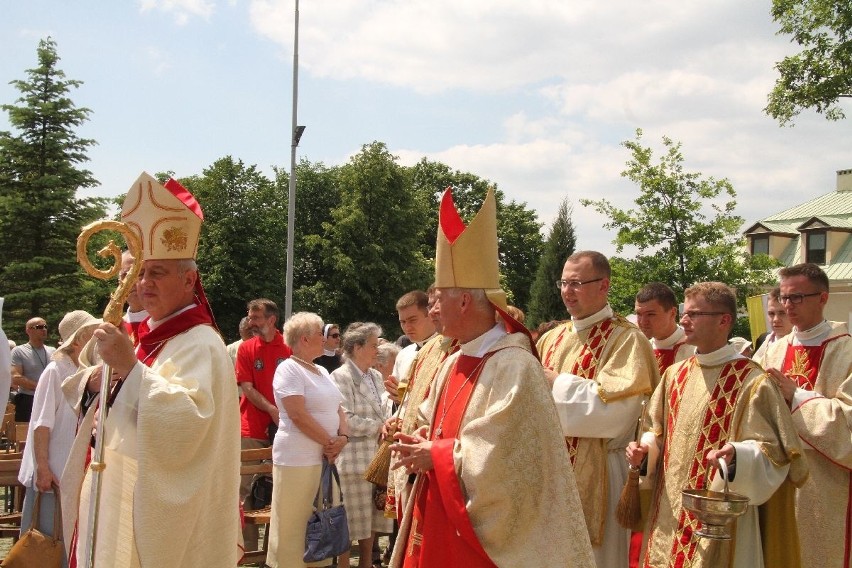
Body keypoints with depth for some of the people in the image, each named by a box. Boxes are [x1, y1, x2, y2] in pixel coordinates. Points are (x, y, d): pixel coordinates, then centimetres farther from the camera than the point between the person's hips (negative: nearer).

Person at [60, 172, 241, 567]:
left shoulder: (200, 345, -15)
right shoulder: (144, 335, 11)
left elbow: (187, 424, -30)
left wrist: (130, 367, -33)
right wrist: (93, 380, -6)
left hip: (154, 508, -8)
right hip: (114, 496, 8)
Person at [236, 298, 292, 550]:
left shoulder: (289, 348, 2)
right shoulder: (246, 348, 3)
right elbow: (247, 388, -2)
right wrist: (272, 410, -14)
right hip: (252, 429, 0)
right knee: (247, 489, 1)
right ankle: (249, 548, 10)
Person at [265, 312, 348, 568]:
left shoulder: (321, 371, 17)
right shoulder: (289, 369, -9)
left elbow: (337, 408, 15)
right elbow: (298, 415, -18)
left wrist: (343, 437, -4)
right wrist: (329, 442, -13)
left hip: (326, 457, 8)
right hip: (298, 459, -8)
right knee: (295, 523, -2)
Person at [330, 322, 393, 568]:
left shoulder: (376, 376, 13)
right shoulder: (340, 377, -10)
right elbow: (345, 421, -17)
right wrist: (378, 428, -10)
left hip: (377, 457, 7)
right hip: (353, 458, -7)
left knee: (371, 519, 14)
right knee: (349, 521, -1)